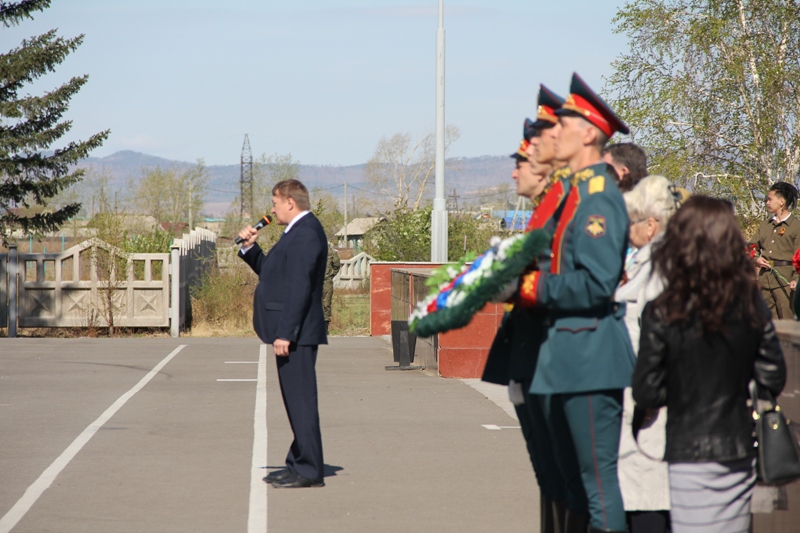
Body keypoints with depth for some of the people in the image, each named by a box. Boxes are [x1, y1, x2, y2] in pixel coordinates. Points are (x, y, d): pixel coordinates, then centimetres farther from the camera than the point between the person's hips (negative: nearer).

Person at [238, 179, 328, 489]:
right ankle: (300, 464, 21)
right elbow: (269, 271, 26)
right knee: (296, 401, 15)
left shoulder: (305, 234, -16)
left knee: (301, 401, -8)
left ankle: (308, 471, -5)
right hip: (292, 333, 11)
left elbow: (299, 287, -22)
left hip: (296, 334, -11)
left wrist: (284, 334, -24)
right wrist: (249, 247, 11)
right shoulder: (298, 232, 18)